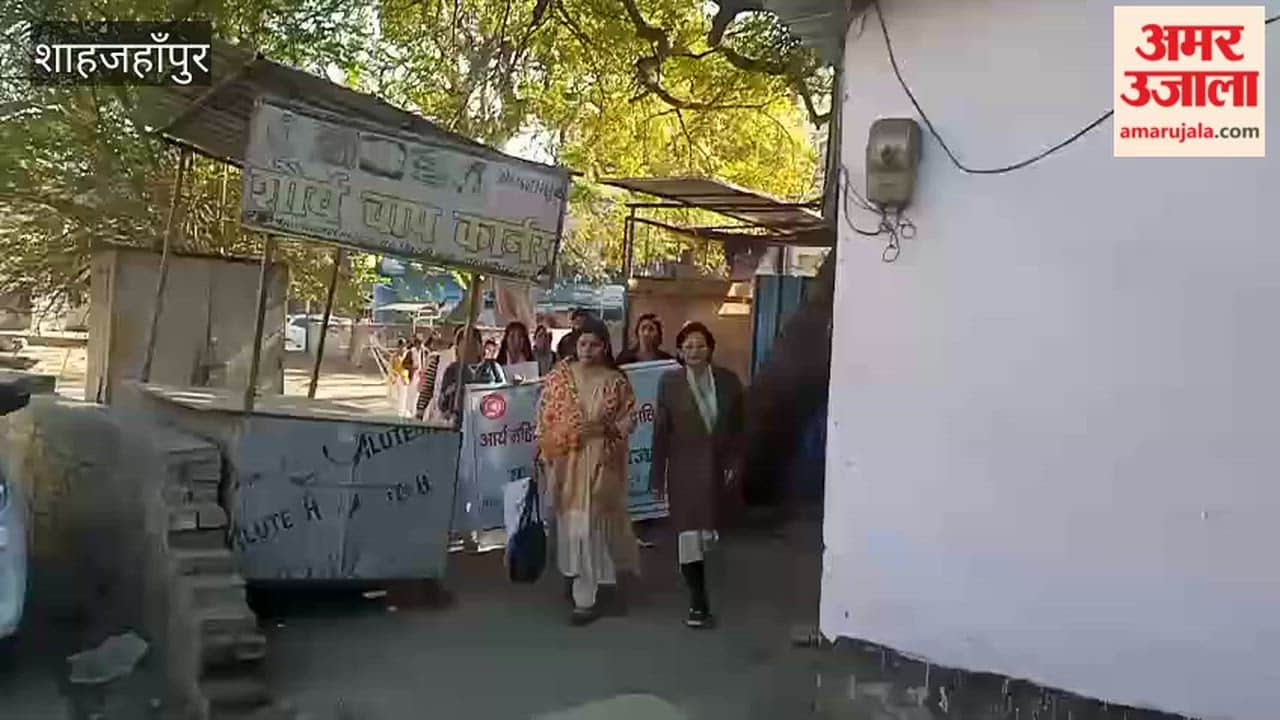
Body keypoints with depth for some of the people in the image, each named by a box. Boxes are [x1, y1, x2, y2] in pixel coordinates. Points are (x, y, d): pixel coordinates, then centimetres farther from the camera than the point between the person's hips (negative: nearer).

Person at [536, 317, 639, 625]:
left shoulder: (616, 381, -2)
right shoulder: (558, 375, 1)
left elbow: (627, 422, 1)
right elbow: (545, 418, 3)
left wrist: (605, 428, -17)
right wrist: (557, 442, -6)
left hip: (601, 462, -1)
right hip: (567, 461, 2)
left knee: (594, 522, -1)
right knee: (572, 520, 9)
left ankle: (587, 595, 9)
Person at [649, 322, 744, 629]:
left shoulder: (728, 380, 0)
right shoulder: (669, 381, -4)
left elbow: (737, 427, 4)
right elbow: (660, 431, -4)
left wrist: (734, 463, -5)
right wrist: (657, 475, -4)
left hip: (717, 466, 2)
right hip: (684, 467, -2)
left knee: (707, 529, 12)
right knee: (690, 532, -3)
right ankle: (699, 603, 4)